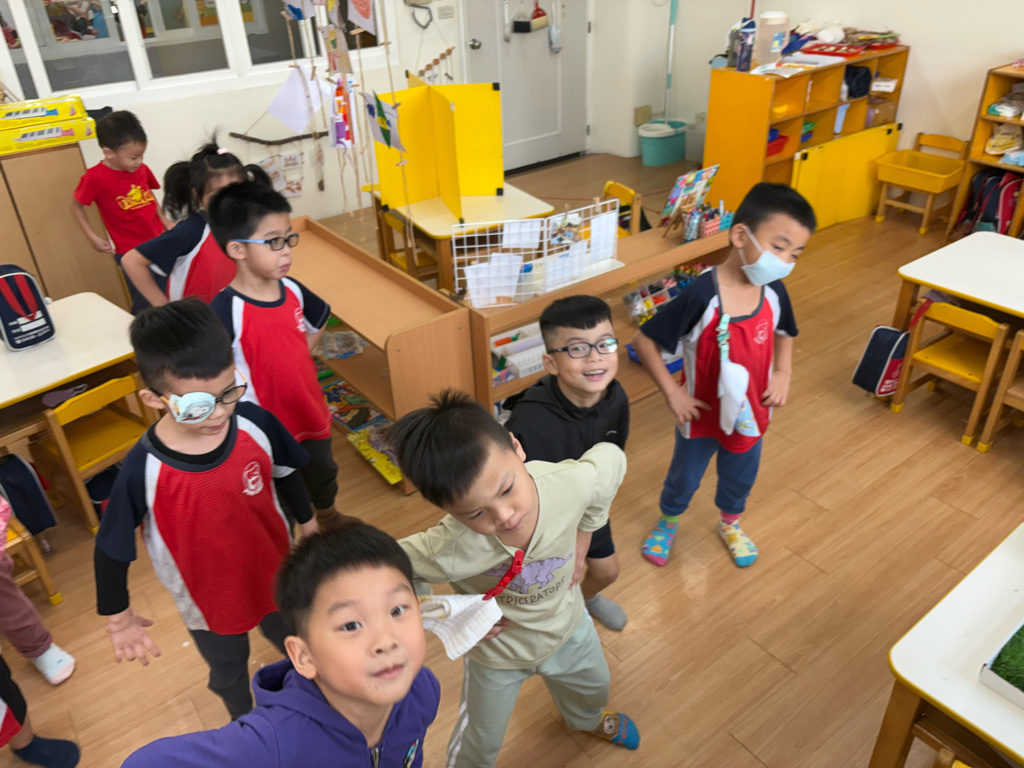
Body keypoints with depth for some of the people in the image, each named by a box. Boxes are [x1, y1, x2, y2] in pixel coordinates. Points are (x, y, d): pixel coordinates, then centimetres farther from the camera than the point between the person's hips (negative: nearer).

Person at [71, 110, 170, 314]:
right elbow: (76, 206, 0)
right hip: (130, 253, -5)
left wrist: (165, 221, 10)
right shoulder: (95, 178, -14)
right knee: (145, 307, 0)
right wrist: (93, 237, -6)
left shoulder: (142, 169, -2)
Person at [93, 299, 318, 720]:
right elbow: (111, 548, -16)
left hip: (277, 574, 2)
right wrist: (117, 616, -4)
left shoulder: (255, 423, -26)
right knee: (229, 674, 29)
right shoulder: (144, 470, -32)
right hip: (209, 603, -1)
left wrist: (307, 521, 10)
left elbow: (285, 475, -5)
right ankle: (245, 720, 62)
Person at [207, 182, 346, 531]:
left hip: (311, 412, 7)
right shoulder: (227, 310, -27)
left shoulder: (292, 290, -8)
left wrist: (294, 366, 5)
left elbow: (318, 322, 13)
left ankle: (328, 516, 58)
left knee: (322, 474, 30)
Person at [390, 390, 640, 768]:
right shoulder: (448, 552, -44)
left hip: (567, 624, 4)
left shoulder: (571, 483, -40)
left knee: (594, 685, 35)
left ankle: (587, 719, 73)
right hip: (498, 651, -3)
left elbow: (611, 458, -15)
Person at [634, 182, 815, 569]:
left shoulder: (774, 292, -14)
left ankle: (730, 524, 57)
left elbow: (784, 334, 9)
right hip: (703, 413, -4)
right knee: (684, 478, 21)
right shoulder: (701, 295, -31)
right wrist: (673, 394, -22)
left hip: (751, 412, 5)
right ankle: (667, 522, 51)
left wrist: (783, 374, -5)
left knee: (740, 476, 28)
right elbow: (643, 340, -25)